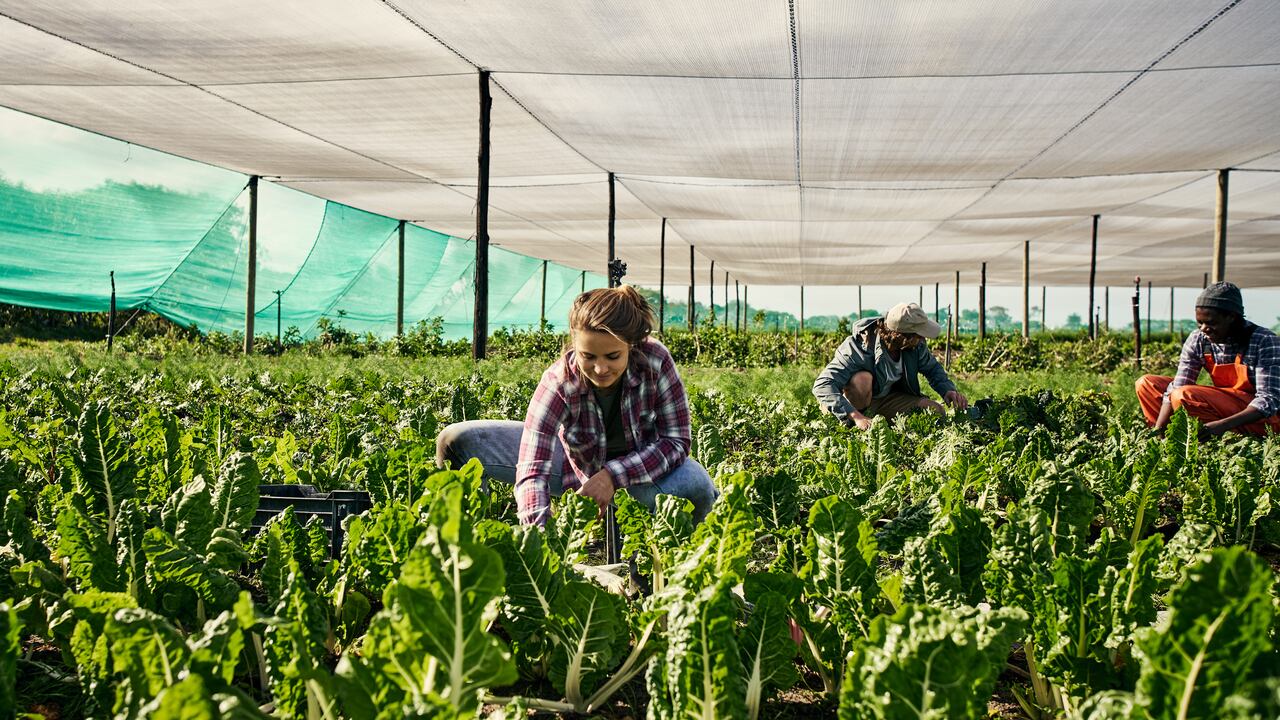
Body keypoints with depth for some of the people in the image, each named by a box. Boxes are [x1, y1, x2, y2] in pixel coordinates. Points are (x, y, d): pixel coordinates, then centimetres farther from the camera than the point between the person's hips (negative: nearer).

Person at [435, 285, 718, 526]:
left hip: (643, 463, 0)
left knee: (696, 488, -37)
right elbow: (532, 470, -39)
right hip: (576, 460, 1)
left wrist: (611, 476, -34)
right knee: (455, 441, -15)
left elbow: (676, 441, -22)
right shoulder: (559, 382, -31)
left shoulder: (656, 361, -30)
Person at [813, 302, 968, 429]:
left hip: (885, 398, 6)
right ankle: (853, 430, -16)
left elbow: (932, 368, 6)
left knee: (936, 412, -10)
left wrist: (948, 390, -15)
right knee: (862, 379, -38)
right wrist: (856, 416, -54)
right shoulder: (859, 349, -36)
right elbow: (822, 386, -44)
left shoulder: (916, 344, -16)